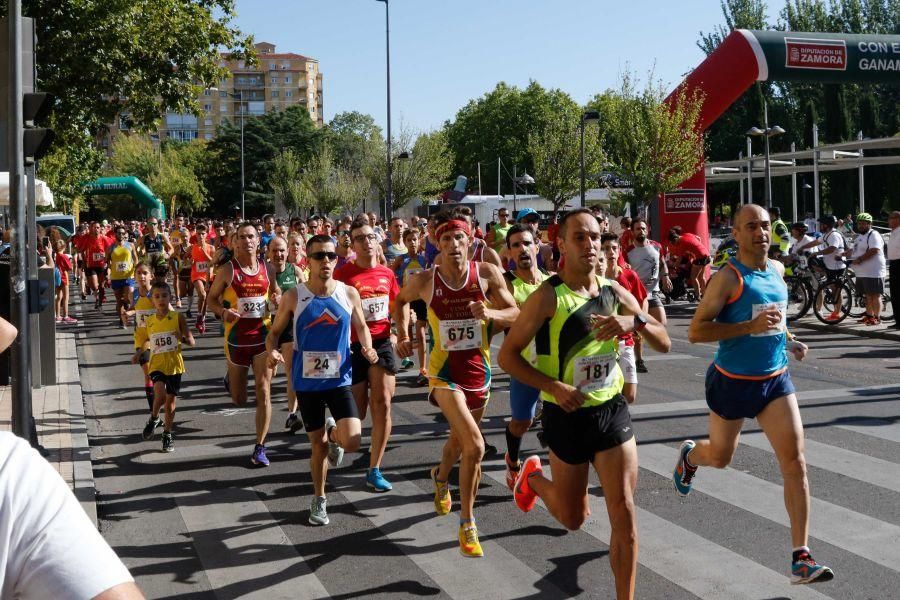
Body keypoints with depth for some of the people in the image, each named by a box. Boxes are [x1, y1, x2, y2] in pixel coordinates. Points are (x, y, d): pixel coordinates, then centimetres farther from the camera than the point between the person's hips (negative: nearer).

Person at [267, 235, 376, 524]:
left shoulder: (349, 293, -4)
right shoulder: (293, 297, -7)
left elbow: (361, 327, 11)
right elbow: (275, 332, 3)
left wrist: (367, 347, -9)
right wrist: (271, 351, -18)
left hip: (340, 380, 0)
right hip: (307, 382, 0)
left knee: (352, 443, -14)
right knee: (318, 445, 9)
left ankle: (333, 433, 24)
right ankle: (319, 500, 32)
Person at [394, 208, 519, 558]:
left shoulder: (487, 274, -9)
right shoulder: (425, 281, -9)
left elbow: (516, 313, -7)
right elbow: (400, 301, 13)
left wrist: (491, 313, -25)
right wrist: (403, 334, 3)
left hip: (479, 370, 3)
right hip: (444, 372, -3)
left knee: (459, 440, 24)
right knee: (475, 445, -21)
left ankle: (441, 477, 60)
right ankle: (467, 524, -6)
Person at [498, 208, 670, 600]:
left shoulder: (614, 292, 1)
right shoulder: (548, 296, -14)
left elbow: (664, 344, 4)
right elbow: (507, 355, -10)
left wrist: (636, 322, -17)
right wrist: (553, 386, -23)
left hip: (612, 410, 3)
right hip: (567, 416, -3)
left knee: (625, 515, -3)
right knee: (572, 519, 13)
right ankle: (532, 477, 43)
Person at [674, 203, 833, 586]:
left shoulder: (777, 270, 5)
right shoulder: (728, 278, -17)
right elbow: (695, 332, -20)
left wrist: (787, 341, 9)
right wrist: (751, 327, -28)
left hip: (776, 379, 5)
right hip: (733, 382, -4)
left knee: (795, 461, -8)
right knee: (720, 457, 16)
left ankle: (801, 558, -6)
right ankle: (689, 455, 55)